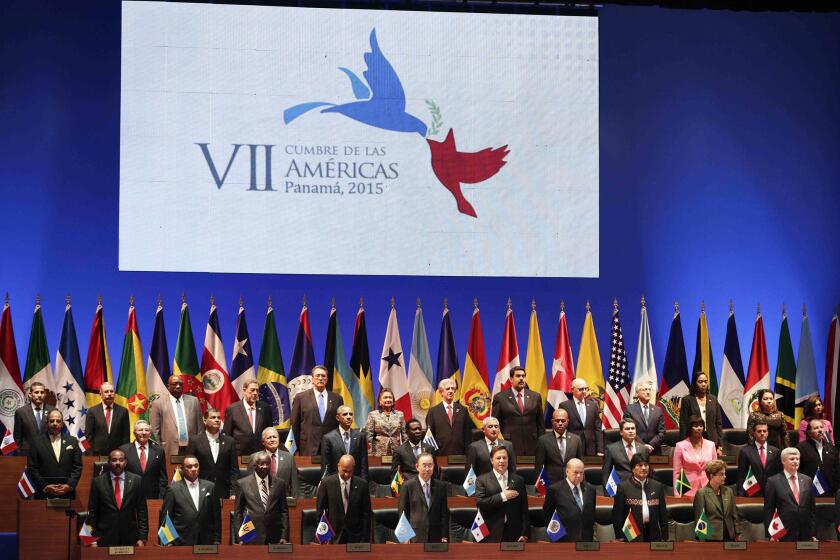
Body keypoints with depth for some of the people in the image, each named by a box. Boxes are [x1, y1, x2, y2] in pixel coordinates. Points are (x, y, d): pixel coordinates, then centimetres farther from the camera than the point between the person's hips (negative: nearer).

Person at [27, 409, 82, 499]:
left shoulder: (72, 441, 11)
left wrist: (70, 485, -7)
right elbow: (32, 468, 1)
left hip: (67, 494, 2)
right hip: (44, 494, -2)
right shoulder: (36, 442, 5)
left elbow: (77, 467, 7)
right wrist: (44, 486, -10)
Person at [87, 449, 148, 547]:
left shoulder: (136, 480, 3)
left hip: (129, 539, 1)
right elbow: (92, 512, 2)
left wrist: (142, 538, -2)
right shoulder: (98, 482, 0)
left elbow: (142, 511, 4)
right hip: (105, 539, -1)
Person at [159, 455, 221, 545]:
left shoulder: (209, 487, 7)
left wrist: (217, 540, 6)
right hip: (182, 542, -2)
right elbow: (165, 517, 2)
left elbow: (216, 516, 10)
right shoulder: (174, 489, 1)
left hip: (206, 541, 2)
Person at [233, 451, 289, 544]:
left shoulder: (279, 484, 9)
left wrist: (284, 536, 2)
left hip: (274, 538, 2)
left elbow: (284, 512, 10)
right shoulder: (243, 483, 4)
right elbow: (238, 512, 5)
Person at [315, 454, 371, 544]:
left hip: (355, 537, 1)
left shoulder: (362, 484, -1)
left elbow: (366, 514, 2)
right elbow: (319, 509, 2)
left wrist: (365, 539, -1)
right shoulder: (327, 483, -4)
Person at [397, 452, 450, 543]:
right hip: (415, 537, -2)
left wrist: (444, 536, 3)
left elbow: (444, 513, 9)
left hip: (436, 537, 2)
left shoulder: (440, 486, 7)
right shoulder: (408, 486, 1)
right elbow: (403, 513, 2)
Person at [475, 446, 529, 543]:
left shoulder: (519, 480, 11)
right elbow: (480, 503, -8)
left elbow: (524, 509, 8)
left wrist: (524, 533, 1)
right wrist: (502, 496, -12)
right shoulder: (482, 480, 5)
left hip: (514, 535, 2)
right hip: (492, 534, -2)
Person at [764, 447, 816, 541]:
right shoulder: (773, 481, -2)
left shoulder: (807, 480, 11)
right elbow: (768, 511, -1)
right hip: (785, 535, -4)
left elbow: (812, 508, 14)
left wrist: (813, 533, 9)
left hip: (805, 534, 4)